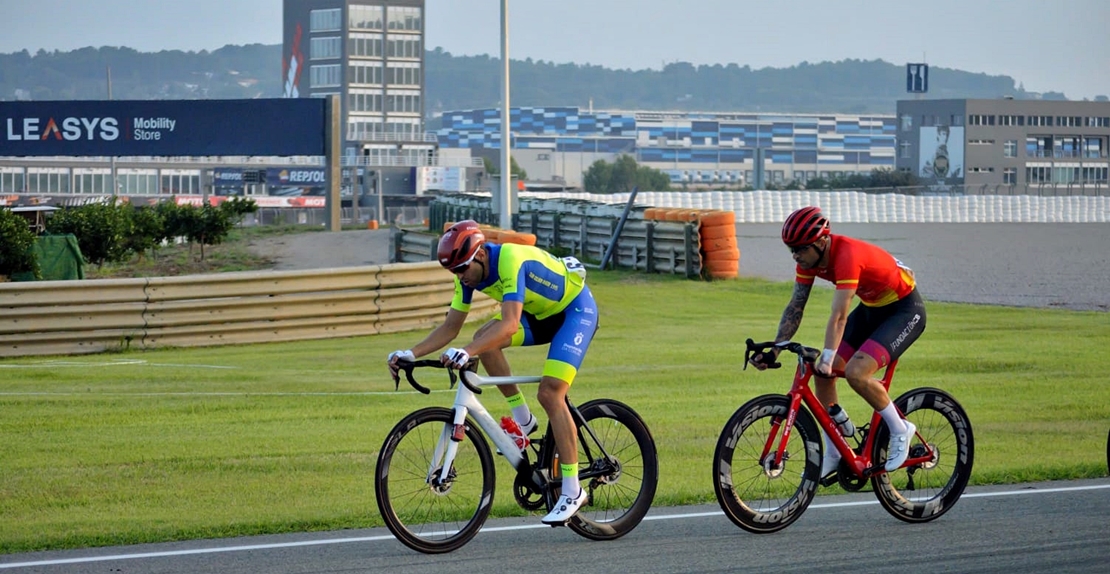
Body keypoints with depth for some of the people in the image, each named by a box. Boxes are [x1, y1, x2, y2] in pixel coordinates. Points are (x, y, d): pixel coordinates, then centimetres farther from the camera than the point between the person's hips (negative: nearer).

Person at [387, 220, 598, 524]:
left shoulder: (511, 260, -34)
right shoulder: (470, 272, -10)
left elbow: (509, 325, -45)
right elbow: (451, 327, -5)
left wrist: (465, 352, -57)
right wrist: (411, 353, -19)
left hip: (576, 309, -8)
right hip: (541, 313, 8)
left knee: (550, 394, -21)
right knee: (484, 338, -15)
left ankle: (572, 490, -16)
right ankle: (522, 420, -1)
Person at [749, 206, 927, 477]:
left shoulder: (847, 255, -33)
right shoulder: (810, 257, -9)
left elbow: (839, 315, -40)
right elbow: (795, 307, -6)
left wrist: (828, 358, -47)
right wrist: (774, 350, -16)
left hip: (905, 309, -9)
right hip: (871, 307, 9)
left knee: (856, 372, -26)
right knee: (822, 373, -2)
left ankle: (900, 431, -4)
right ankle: (834, 455, 8)